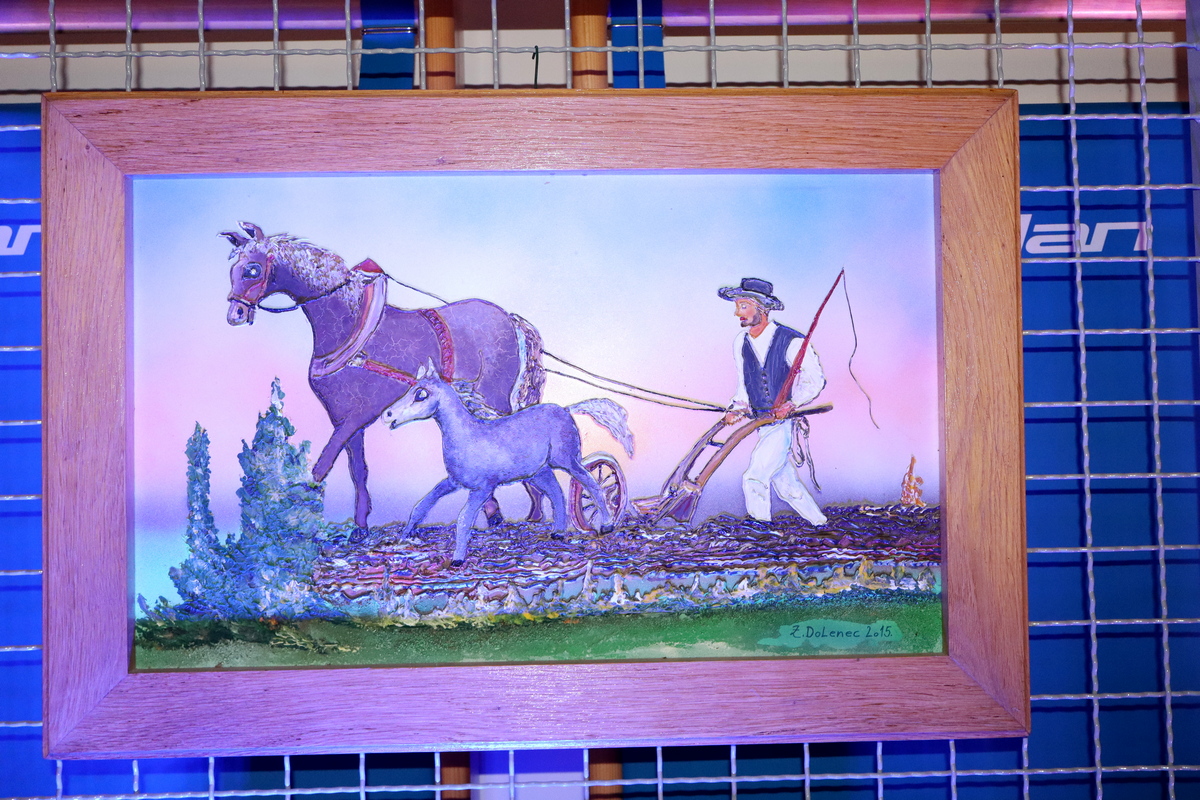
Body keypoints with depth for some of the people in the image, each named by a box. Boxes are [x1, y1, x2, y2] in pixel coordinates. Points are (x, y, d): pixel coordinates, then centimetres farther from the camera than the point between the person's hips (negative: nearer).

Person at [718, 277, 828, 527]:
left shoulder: (791, 341, -13)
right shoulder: (740, 343, 5)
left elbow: (815, 380, -8)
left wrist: (791, 404, -21)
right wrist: (738, 409, -4)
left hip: (785, 422, -6)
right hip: (763, 424, 7)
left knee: (754, 478, -16)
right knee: (786, 484, 14)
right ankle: (821, 525, 32)